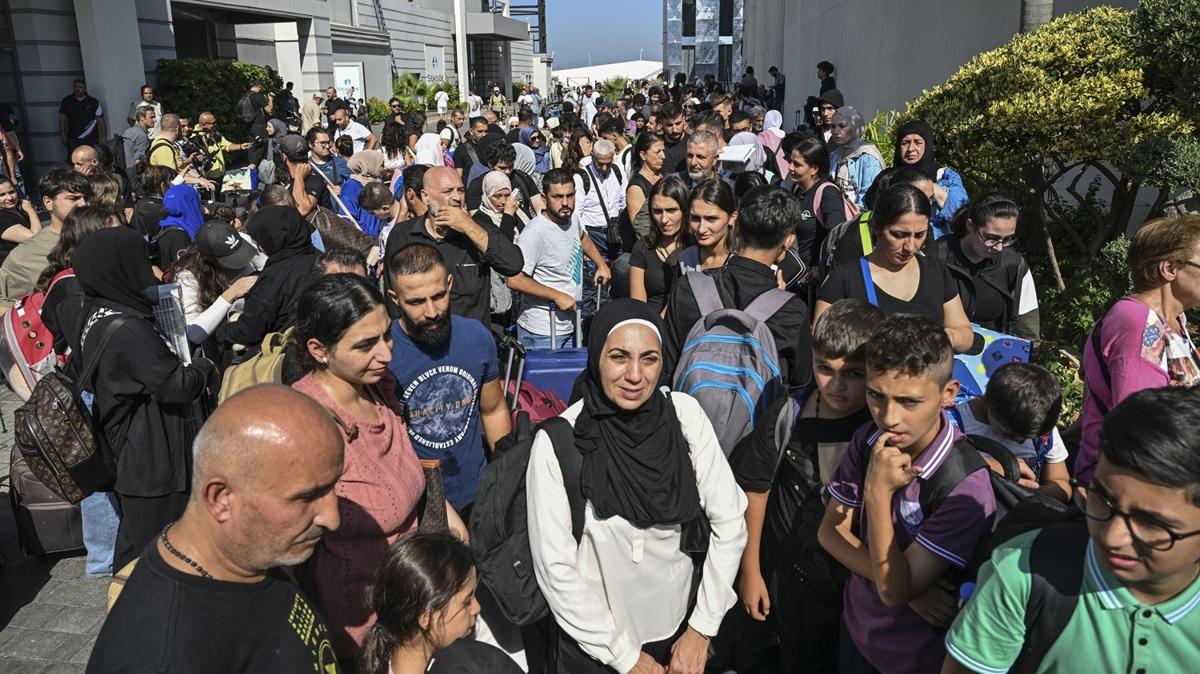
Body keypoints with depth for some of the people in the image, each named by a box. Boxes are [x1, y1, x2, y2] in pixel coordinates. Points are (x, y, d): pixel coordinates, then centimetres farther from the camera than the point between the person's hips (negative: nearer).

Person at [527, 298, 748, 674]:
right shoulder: (558, 442, -21)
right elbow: (555, 567, -17)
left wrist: (702, 628, -7)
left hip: (680, 630, 3)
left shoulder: (685, 415, -12)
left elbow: (729, 522, -7)